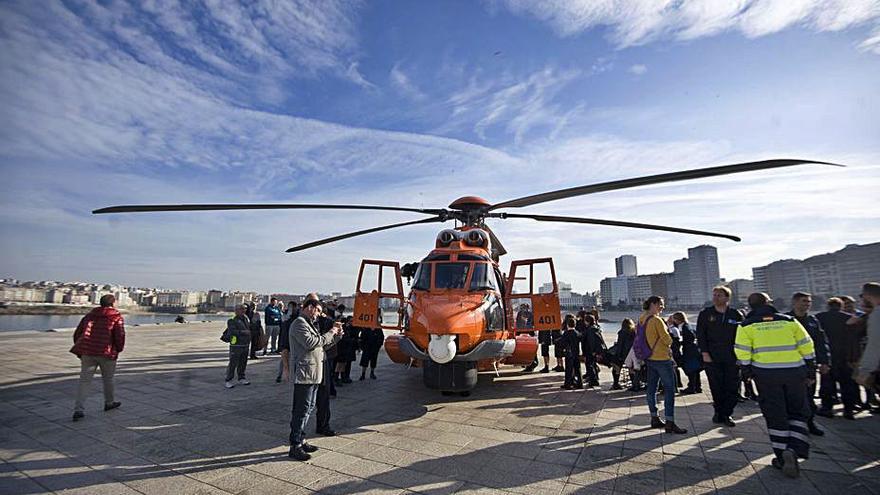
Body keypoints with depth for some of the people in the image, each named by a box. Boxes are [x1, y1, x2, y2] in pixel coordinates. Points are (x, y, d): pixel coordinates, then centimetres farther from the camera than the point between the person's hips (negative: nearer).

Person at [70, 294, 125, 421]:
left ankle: (78, 409, -5)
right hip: (106, 353, -4)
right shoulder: (117, 317, -3)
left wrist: (81, 349, 23)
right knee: (108, 379, 14)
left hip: (87, 353, 4)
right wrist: (119, 349, 5)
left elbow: (77, 333, 14)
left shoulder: (90, 315, 13)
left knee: (84, 380, 5)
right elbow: (120, 336, -12)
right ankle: (109, 402, 31)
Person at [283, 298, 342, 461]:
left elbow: (323, 343, 22)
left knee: (309, 408, 16)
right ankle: (295, 447, 2)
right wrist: (329, 334, -15)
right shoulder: (299, 323, -12)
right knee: (301, 410, -5)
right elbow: (311, 343, -25)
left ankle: (300, 440, 27)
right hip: (304, 373, -11)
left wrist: (337, 334, 9)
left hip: (313, 374, 11)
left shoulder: (309, 324, 21)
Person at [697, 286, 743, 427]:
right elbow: (700, 335, 1)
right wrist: (705, 353, -7)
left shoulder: (736, 315, 5)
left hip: (732, 358, 1)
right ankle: (719, 412, 20)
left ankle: (726, 414, 16)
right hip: (712, 358, -1)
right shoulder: (705, 314, 2)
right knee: (716, 388, 4)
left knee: (732, 388, 2)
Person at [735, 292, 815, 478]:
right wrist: (811, 370, 14)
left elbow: (742, 353, -5)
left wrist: (747, 371, 6)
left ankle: (783, 457, 13)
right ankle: (793, 450, -4)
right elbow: (806, 346, 6)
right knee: (798, 412, 15)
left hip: (766, 374, -2)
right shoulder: (789, 320, 5)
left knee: (775, 415, 10)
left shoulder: (746, 325, -1)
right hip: (794, 372, 2)